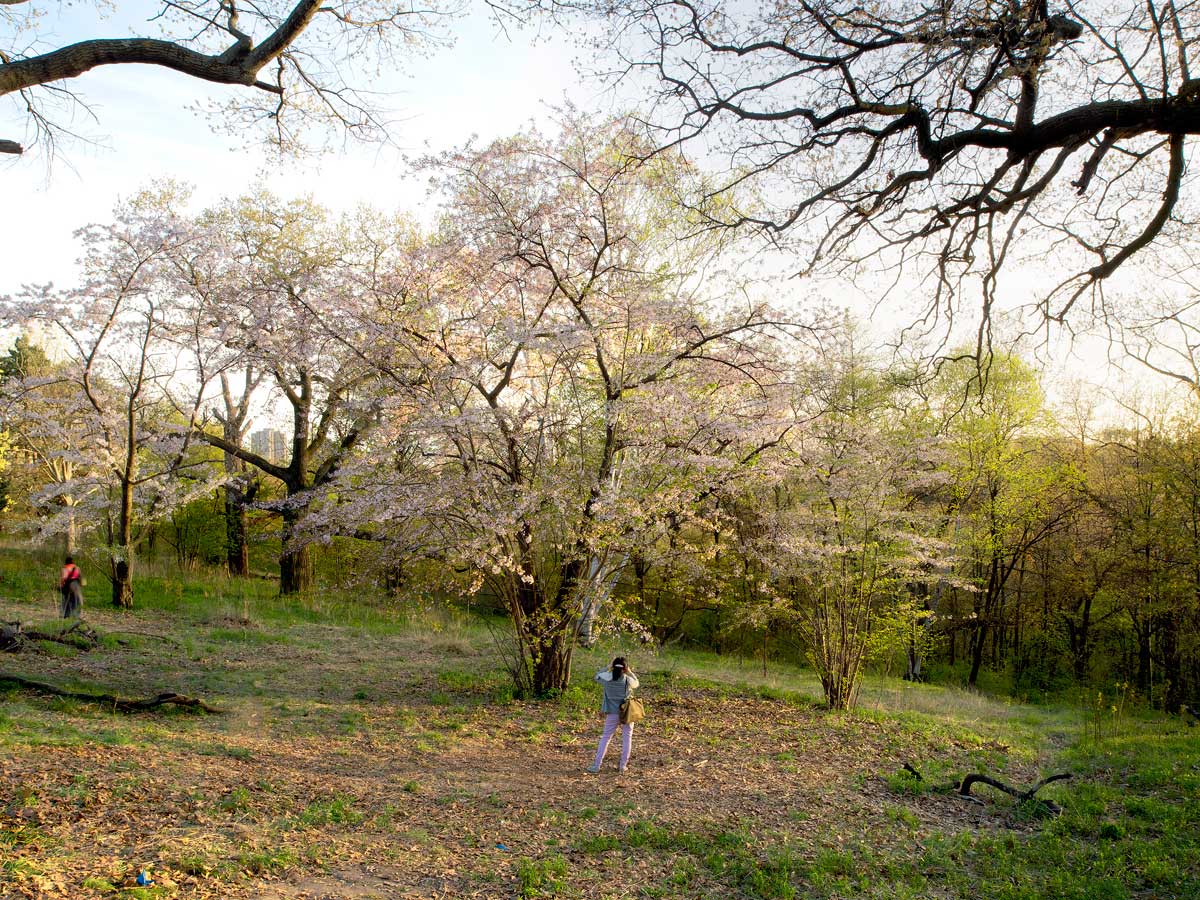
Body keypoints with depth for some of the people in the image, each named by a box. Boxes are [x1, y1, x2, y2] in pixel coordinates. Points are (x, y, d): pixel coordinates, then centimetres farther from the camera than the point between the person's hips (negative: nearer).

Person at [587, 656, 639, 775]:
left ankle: (596, 765, 3)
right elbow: (636, 683, 13)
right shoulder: (627, 680, -9)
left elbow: (597, 675, 13)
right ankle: (623, 766, 13)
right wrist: (630, 672, 16)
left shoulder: (607, 678, -9)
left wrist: (608, 668, 10)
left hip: (612, 713, 1)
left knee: (605, 738, 7)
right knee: (627, 738, 12)